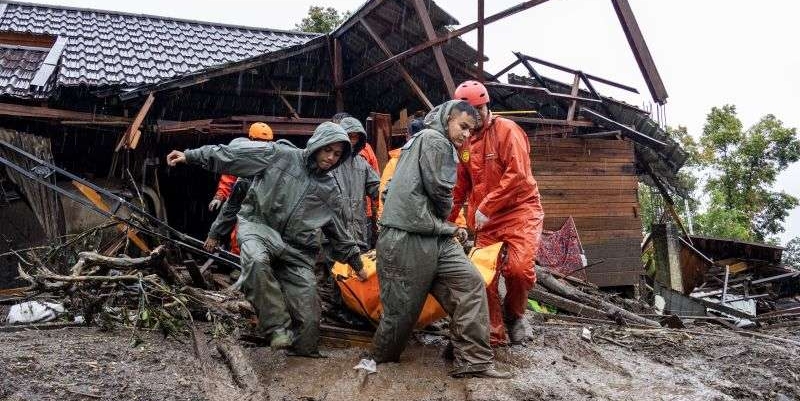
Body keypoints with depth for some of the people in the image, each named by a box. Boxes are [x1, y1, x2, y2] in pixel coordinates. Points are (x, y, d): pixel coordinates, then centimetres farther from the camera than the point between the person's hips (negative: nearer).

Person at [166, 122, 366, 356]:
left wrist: (356, 261, 26)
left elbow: (339, 233, 22)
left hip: (297, 249, 3)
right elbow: (235, 153, -5)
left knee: (308, 317, -7)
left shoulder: (329, 190, 11)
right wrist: (191, 156, -9)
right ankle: (277, 327, -27)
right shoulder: (280, 156, -3)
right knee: (256, 261, -40)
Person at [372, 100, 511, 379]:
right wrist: (444, 219, 9)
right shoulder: (435, 140, -6)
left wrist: (446, 226, 22)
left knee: (470, 284, -2)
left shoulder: (420, 139, 26)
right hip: (407, 238, -10)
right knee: (403, 307, -2)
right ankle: (380, 364, 18)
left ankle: (472, 361, -4)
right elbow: (440, 191, -13)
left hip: (433, 236, 10)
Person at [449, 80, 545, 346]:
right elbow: (460, 186, 21)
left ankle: (514, 315, 10)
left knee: (519, 267, -21)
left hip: (520, 211, -5)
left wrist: (486, 207, -18)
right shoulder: (465, 141, 13)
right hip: (486, 219, 6)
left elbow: (517, 176, -18)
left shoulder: (507, 130, -7)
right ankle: (494, 336, 11)